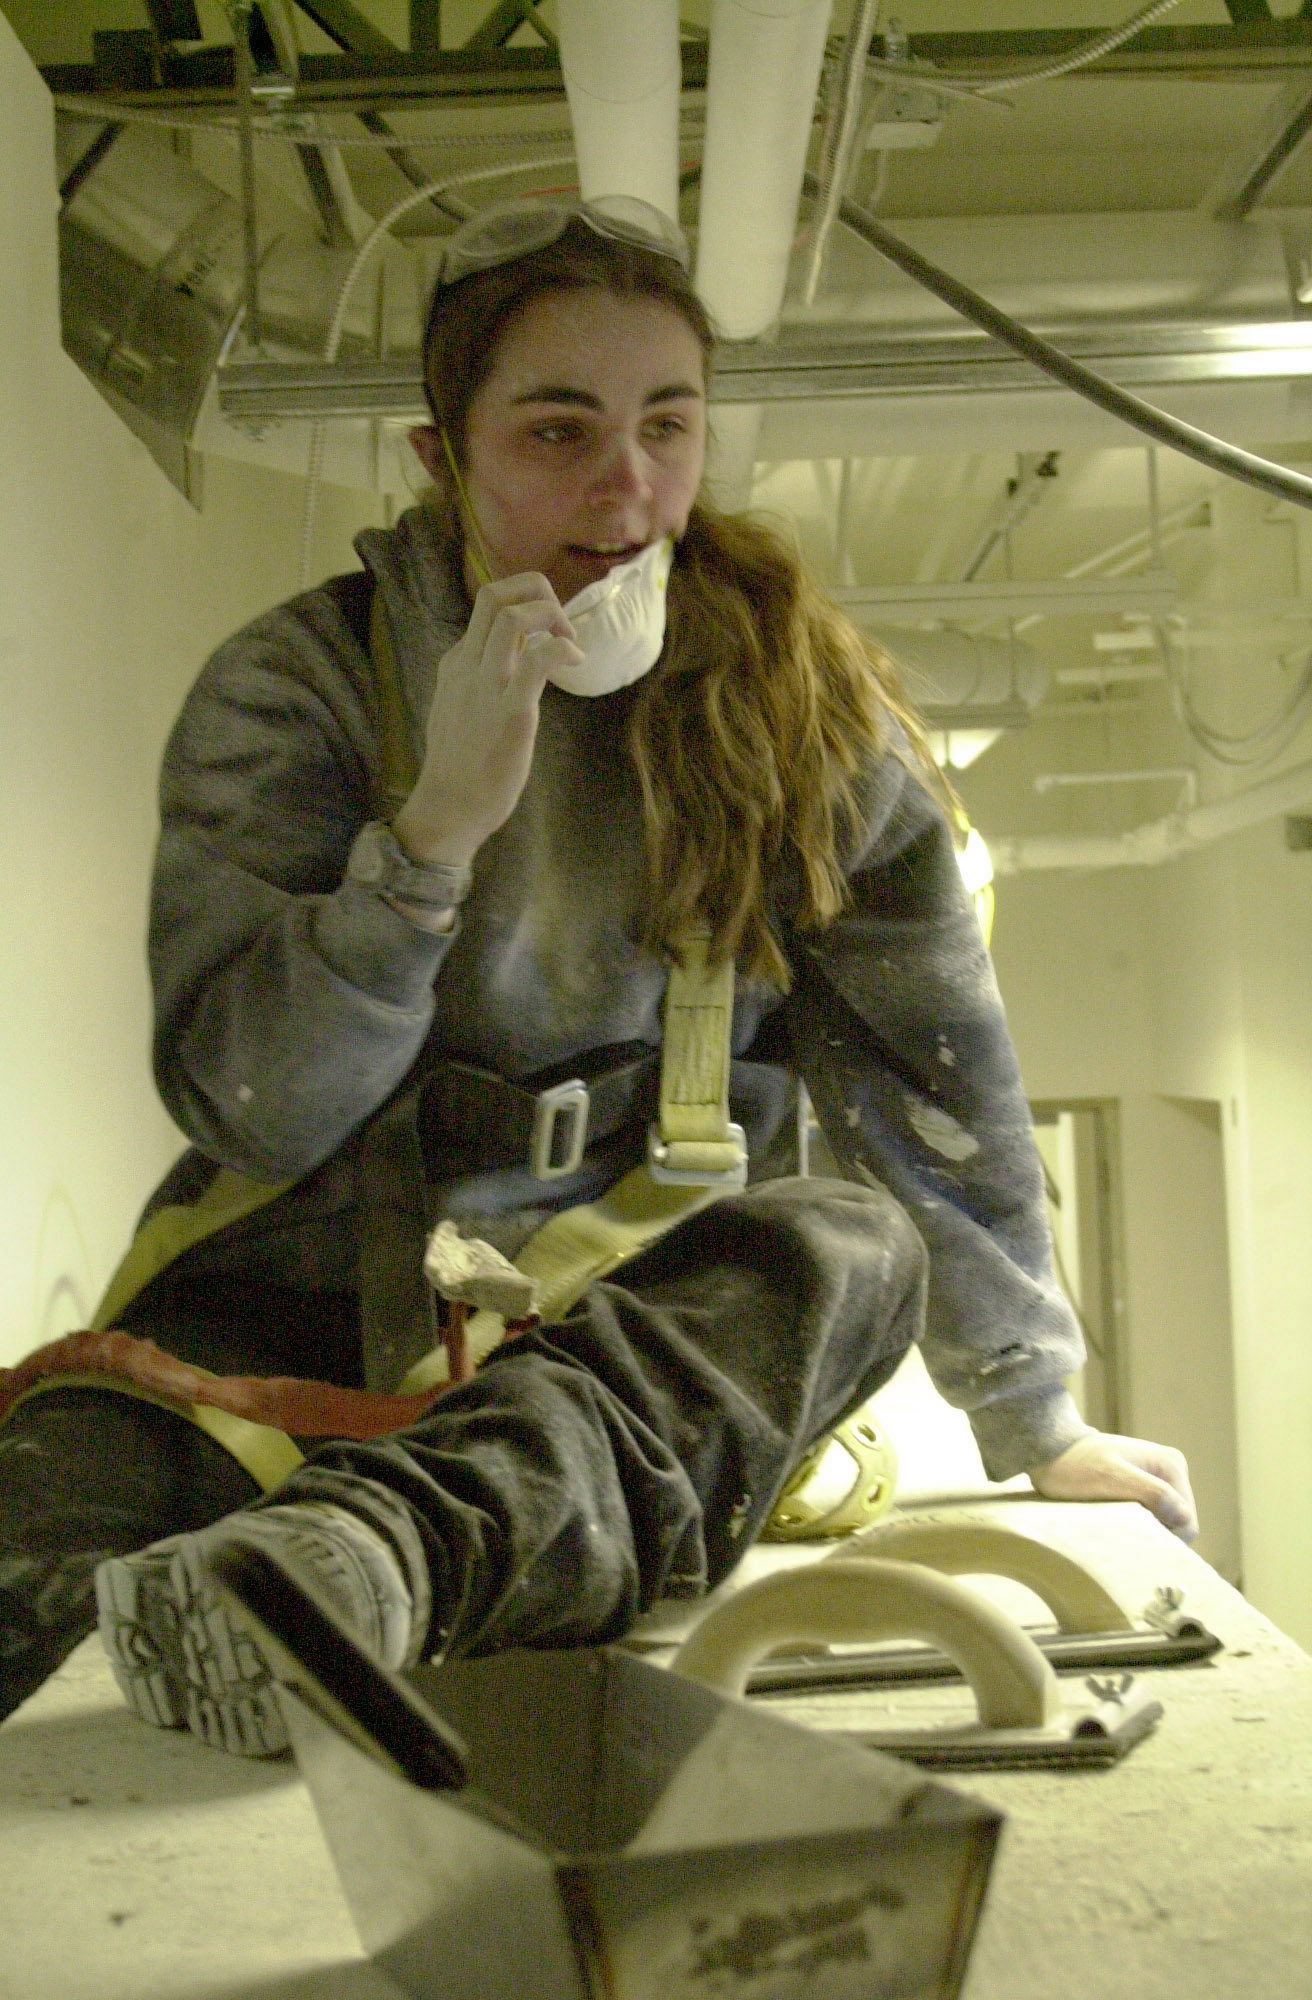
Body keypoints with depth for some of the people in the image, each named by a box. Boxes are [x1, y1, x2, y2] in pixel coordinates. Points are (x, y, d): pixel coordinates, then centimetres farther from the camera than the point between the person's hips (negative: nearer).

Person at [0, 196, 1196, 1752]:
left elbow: (936, 1072, 1)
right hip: (307, 1288, 0)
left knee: (850, 1250, -34)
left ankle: (386, 1534, -56)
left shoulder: (804, 705, -1)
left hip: (637, 1314, 1)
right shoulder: (290, 689, -5)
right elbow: (246, 1109, -12)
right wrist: (441, 820, -25)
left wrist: (1035, 1424, 5)